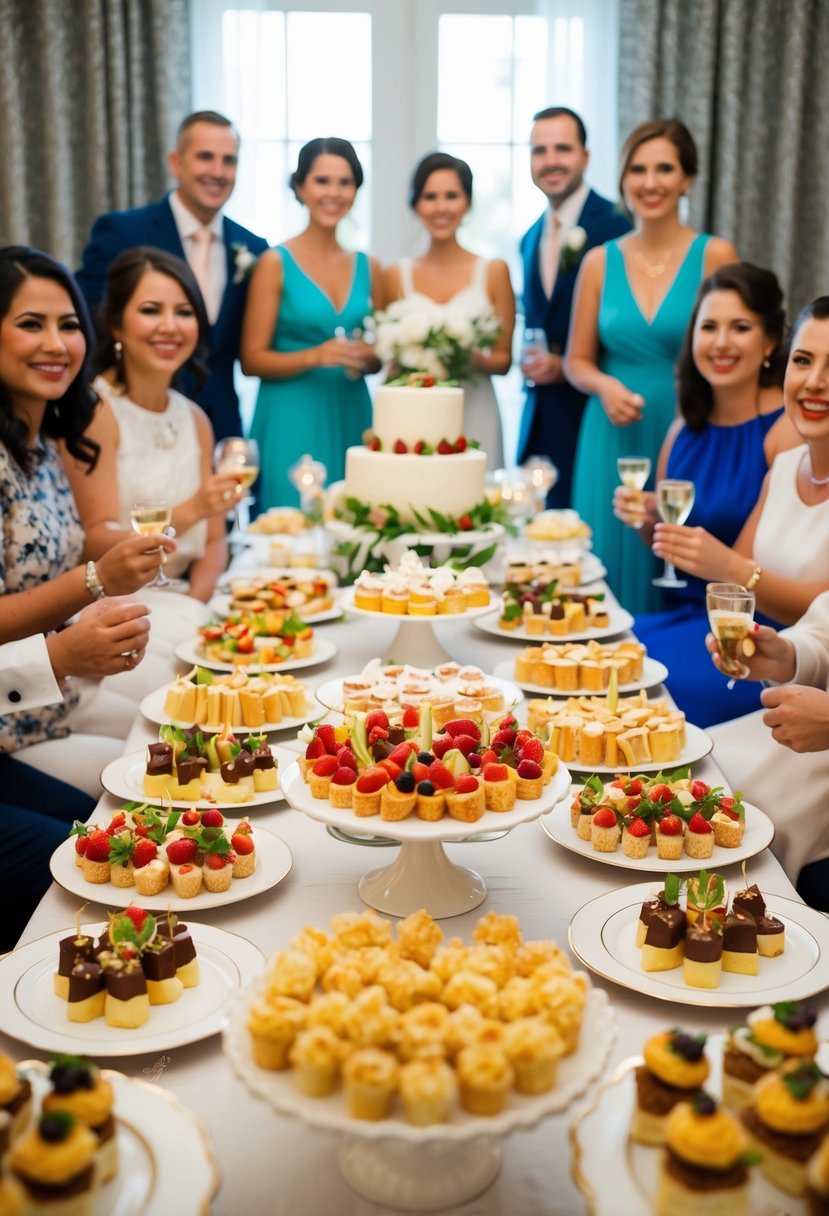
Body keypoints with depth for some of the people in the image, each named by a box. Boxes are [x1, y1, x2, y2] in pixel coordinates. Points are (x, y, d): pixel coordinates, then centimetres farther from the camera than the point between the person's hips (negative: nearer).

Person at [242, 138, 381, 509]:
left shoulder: (368, 267, 10)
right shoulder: (275, 263, -2)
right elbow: (252, 359, -5)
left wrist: (367, 358, -5)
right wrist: (315, 356, -18)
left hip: (352, 420, 4)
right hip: (292, 423, -4)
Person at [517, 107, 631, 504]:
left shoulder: (617, 226, -8)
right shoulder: (530, 239, 16)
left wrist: (567, 367, -14)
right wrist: (531, 366, 6)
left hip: (590, 411, -6)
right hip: (539, 421, 6)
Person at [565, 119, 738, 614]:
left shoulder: (715, 256, -1)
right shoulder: (600, 262, 6)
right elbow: (578, 360, 10)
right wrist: (606, 386, -10)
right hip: (614, 440, 2)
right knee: (613, 568, 5)